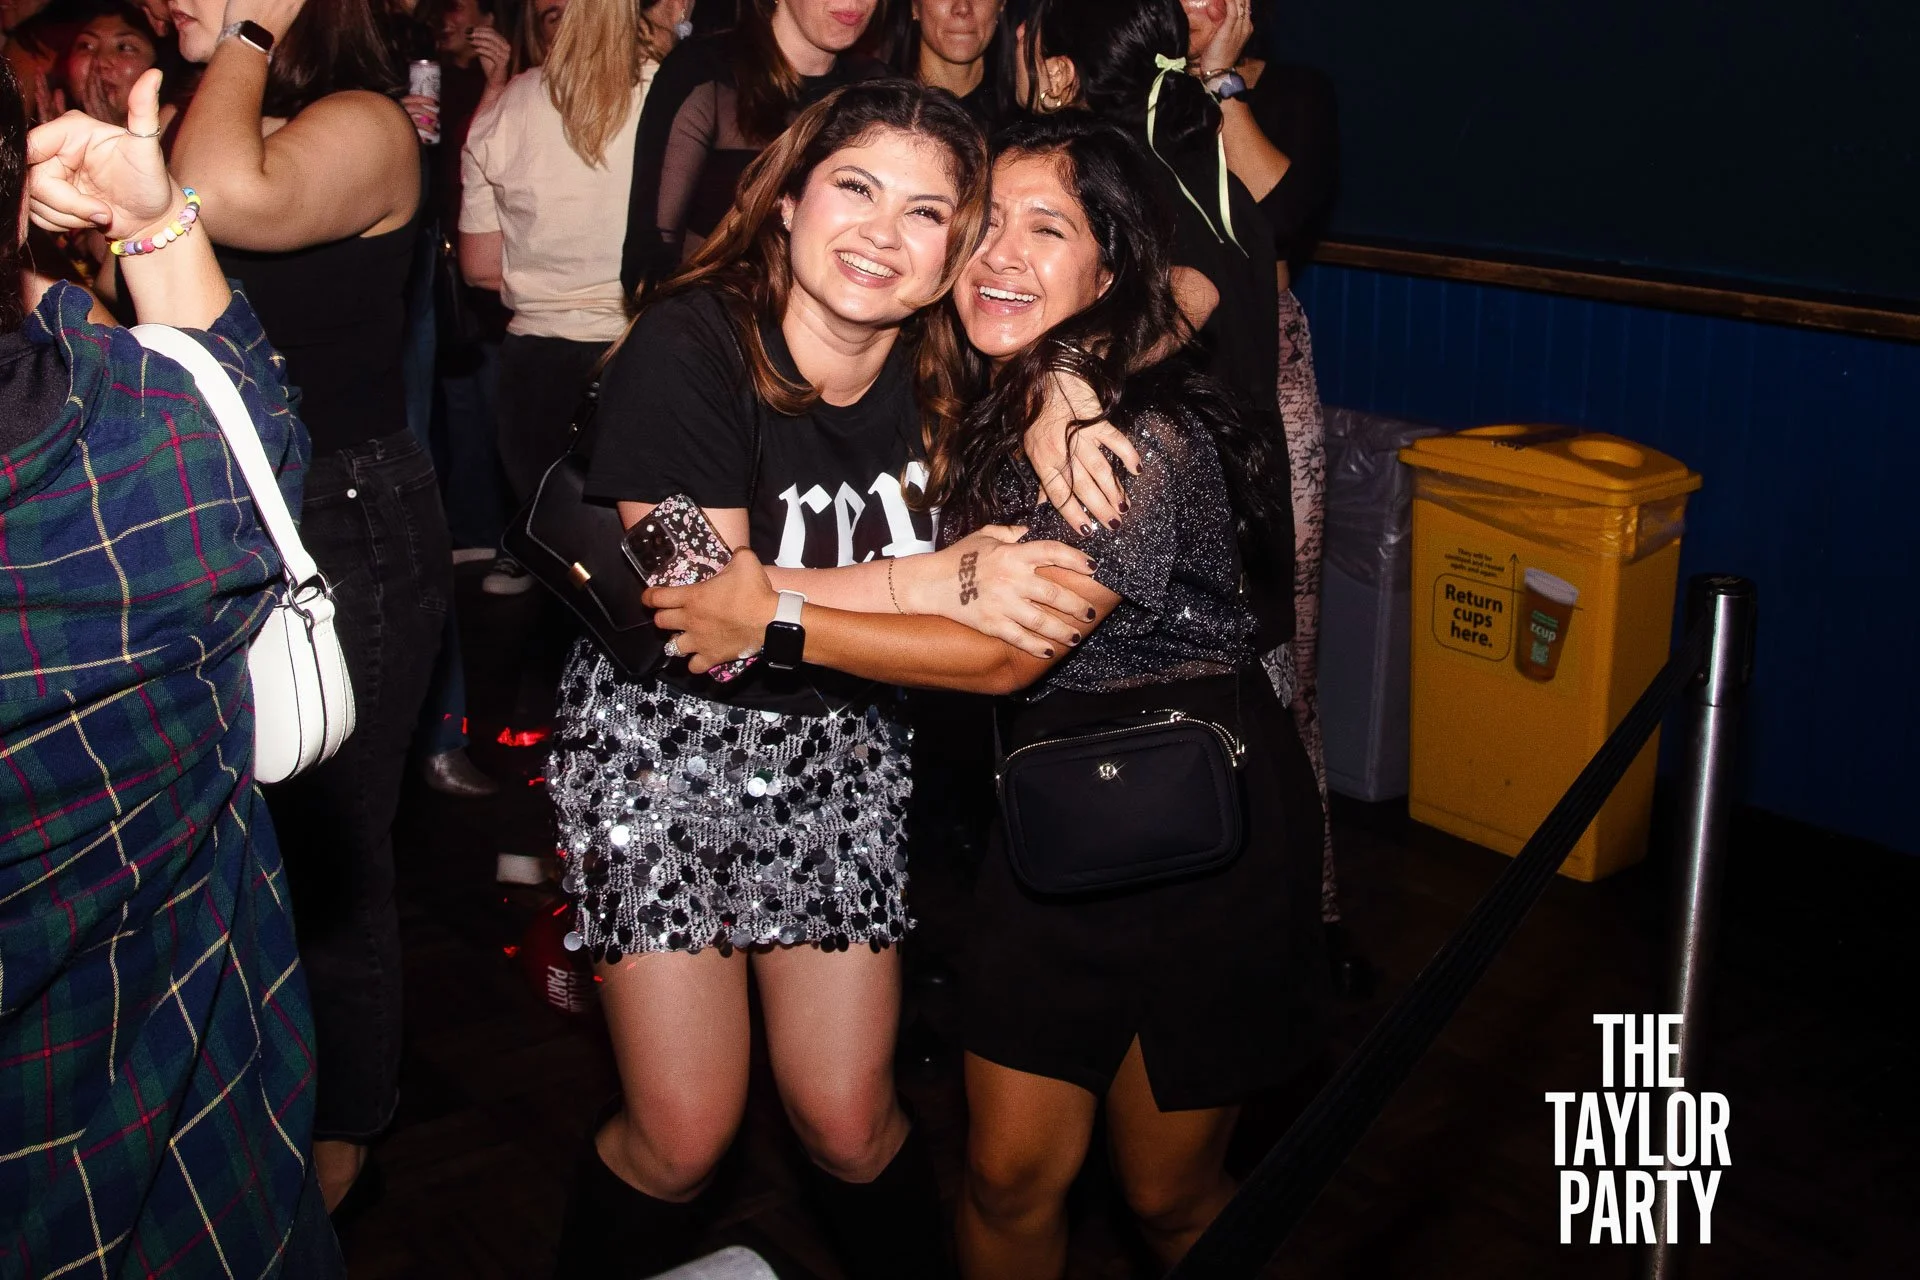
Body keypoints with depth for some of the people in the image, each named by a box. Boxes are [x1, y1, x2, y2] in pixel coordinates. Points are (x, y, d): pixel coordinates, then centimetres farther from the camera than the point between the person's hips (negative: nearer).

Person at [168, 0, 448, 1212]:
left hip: (348, 523, -8)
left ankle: (343, 1125, 25)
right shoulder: (197, 121, 10)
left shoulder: (365, 125, -13)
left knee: (328, 843, 5)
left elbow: (230, 199, -33)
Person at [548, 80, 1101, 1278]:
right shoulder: (690, 347, -19)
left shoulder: (949, 370, -7)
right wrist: (943, 581, -33)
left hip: (841, 749, 3)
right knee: (682, 1141, 0)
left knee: (851, 1125, 5)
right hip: (667, 740, -3)